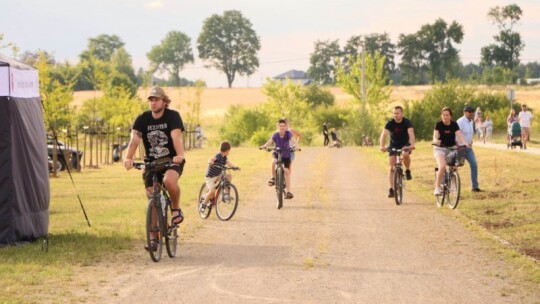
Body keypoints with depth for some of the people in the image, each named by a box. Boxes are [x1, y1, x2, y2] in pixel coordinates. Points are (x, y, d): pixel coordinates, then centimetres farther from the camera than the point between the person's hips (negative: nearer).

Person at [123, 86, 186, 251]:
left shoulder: (173, 116, -11)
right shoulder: (142, 119, -5)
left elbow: (176, 136, -27)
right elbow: (134, 139, -19)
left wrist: (180, 155, -46)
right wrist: (128, 158, -38)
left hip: (172, 160, -3)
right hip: (151, 163, 3)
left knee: (169, 180, -36)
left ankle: (176, 209, -8)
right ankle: (154, 238, 11)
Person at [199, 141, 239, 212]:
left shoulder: (225, 158, 1)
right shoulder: (218, 156, -21)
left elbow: (229, 164, -10)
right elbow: (210, 160, -37)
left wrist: (234, 167, -29)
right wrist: (211, 163, -59)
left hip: (218, 175, 8)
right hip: (210, 176, -8)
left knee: (229, 176, -10)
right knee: (212, 192, -21)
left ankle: (225, 193, 1)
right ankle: (203, 204, -2)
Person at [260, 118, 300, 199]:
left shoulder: (288, 133, -17)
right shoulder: (275, 135, -18)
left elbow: (293, 140, -32)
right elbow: (270, 141, -32)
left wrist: (297, 146, -53)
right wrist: (264, 146, -53)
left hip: (286, 155, 0)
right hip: (277, 153, 0)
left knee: (287, 171, -8)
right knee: (273, 161, -34)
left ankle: (288, 191, -2)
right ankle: (273, 178, -14)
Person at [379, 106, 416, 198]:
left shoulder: (407, 123, -19)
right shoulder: (390, 123, -17)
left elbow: (411, 134, -33)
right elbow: (384, 135, -29)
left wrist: (412, 145, -53)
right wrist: (382, 146, -48)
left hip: (405, 144, -1)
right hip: (393, 145, 1)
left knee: (405, 154, -36)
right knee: (392, 167, -9)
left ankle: (407, 171, -8)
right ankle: (391, 189, -7)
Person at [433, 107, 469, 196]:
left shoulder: (454, 124, -4)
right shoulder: (438, 124, -9)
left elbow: (459, 135, -16)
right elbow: (435, 136, -23)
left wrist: (464, 143, -36)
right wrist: (435, 141, -46)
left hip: (452, 148, 3)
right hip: (440, 148, -3)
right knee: (442, 167, -25)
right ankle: (437, 188, -18)